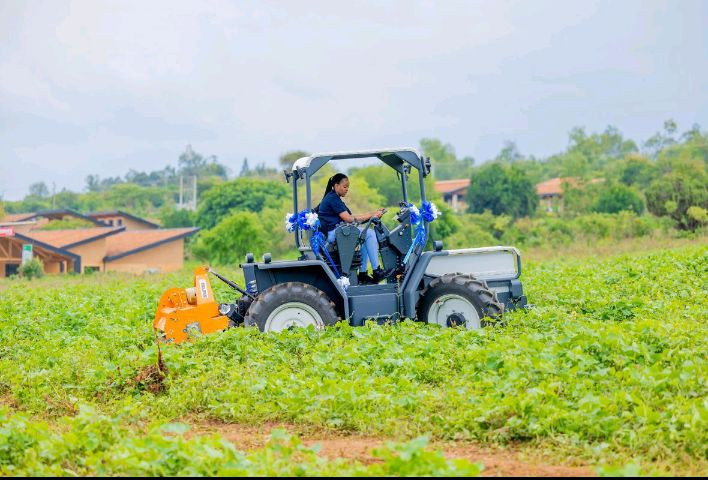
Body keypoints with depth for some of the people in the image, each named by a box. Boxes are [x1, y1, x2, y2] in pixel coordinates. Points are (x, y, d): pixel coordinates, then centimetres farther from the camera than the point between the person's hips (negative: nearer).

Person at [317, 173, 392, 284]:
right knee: (369, 233, -14)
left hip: (336, 231, 10)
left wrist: (373, 213, 7)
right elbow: (349, 219, -17)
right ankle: (376, 271, -13)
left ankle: (362, 274, 3)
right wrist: (371, 215, -13)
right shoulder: (332, 198, -11)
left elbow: (350, 216, 15)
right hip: (332, 233, -10)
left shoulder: (333, 198, 21)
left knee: (367, 237, 10)